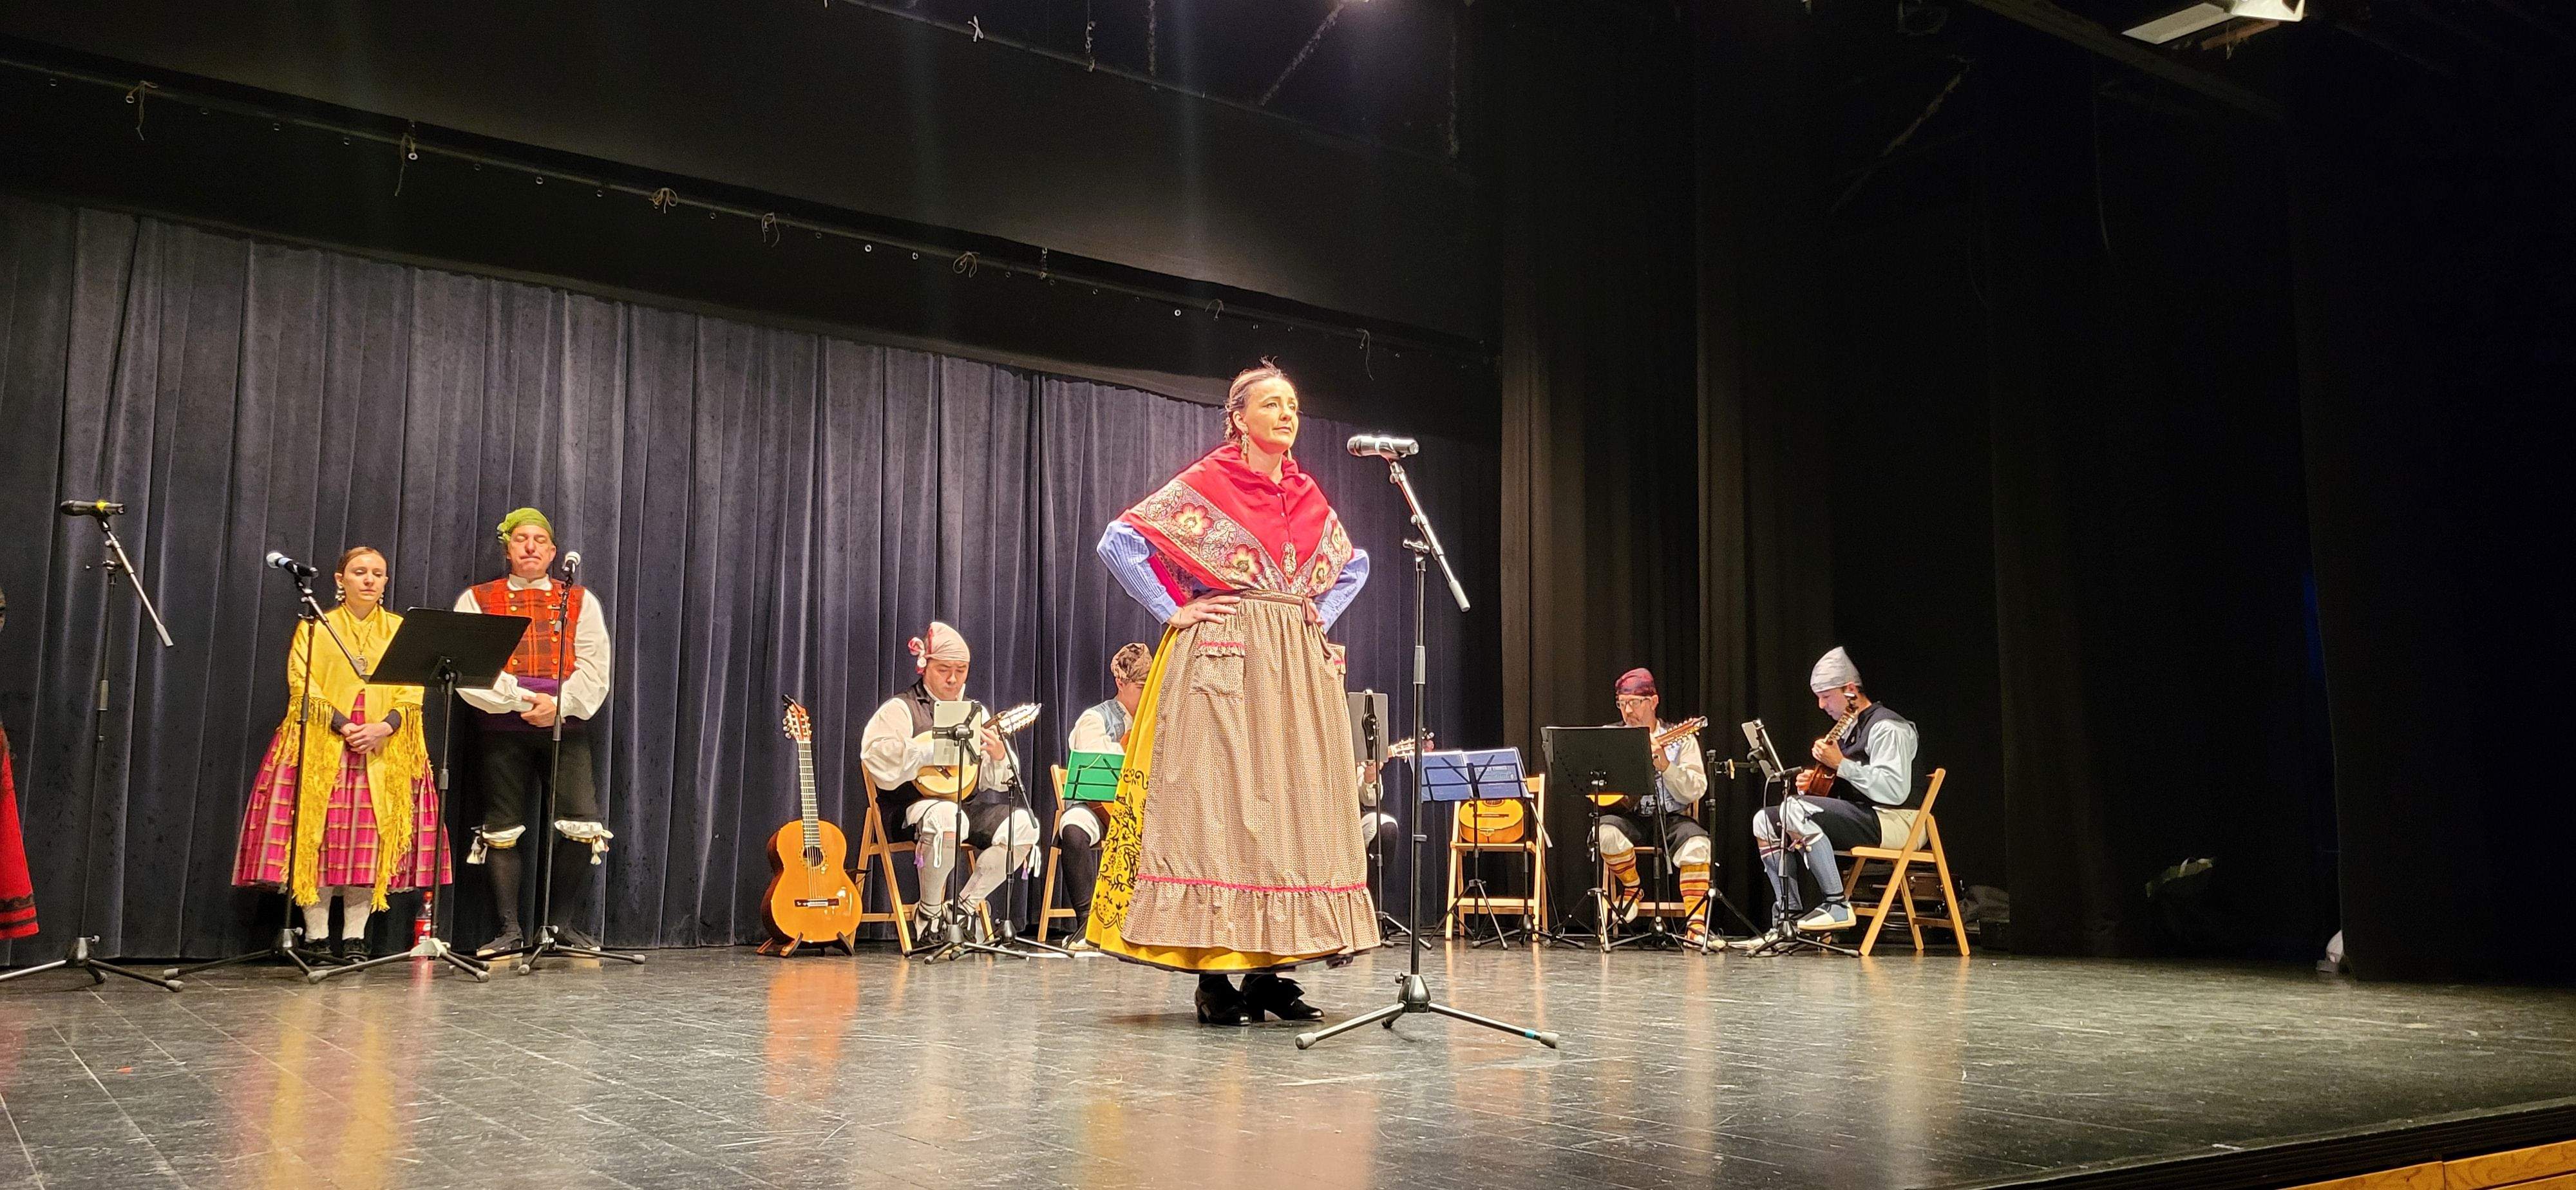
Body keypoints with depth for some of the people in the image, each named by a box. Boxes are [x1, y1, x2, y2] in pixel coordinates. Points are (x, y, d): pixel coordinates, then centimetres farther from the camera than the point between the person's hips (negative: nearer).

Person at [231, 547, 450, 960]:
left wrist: (386, 726, -14)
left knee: (372, 840, -4)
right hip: (322, 745, -1)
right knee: (317, 835, -8)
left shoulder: (401, 630, 14)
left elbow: (412, 693, 5)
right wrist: (344, 727, -15)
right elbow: (302, 687, -1)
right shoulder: (314, 628, 10)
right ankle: (316, 935, -3)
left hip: (386, 750, 1)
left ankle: (355, 937, 0)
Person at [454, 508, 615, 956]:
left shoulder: (579, 600, 13)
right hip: (502, 728, 0)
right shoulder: (478, 600, 9)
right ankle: (510, 930, 9)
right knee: (502, 830, 1)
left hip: (566, 724, 1)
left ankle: (564, 923, 4)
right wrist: (522, 701, -14)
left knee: (582, 824, -9)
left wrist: (559, 704, -12)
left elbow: (595, 666, 3)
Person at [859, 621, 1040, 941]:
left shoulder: (975, 713, 18)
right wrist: (934, 750, -23)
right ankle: (928, 913, -15)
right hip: (909, 809, -6)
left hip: (966, 806, 6)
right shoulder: (901, 709, 1)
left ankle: (964, 907, -5)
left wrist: (999, 757, -9)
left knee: (1023, 823, -18)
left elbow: (993, 782, 14)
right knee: (946, 818, -39)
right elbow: (877, 756, -20)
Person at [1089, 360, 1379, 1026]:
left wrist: (1322, 617, 13)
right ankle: (1213, 975, -4)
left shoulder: (1308, 496, 14)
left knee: (1291, 806, 3)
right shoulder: (1205, 484, -2)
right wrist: (1174, 612, -10)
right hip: (1223, 663, -6)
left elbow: (1355, 565, 28)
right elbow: (1119, 543, -8)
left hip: (1299, 668, 6)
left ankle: (1268, 968, 10)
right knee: (1218, 803, -8)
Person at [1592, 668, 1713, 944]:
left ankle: (1697, 927, -26)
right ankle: (1632, 888, -3)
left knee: (1698, 843, -32)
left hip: (1670, 818, -1)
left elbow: (1696, 791, -6)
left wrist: (1665, 766, -21)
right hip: (1628, 817, 1)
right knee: (1606, 831, -33)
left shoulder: (1680, 739, 3)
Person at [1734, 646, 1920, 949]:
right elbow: (1831, 788, 27)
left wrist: (1841, 764, -22)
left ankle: (1837, 906, -27)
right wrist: (1808, 784, 5)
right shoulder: (1846, 729, 20)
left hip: (1885, 821, -10)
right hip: (1852, 816, 10)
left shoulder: (1886, 728, -11)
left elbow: (1894, 791, -25)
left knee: (1794, 809, -29)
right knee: (1765, 821, 4)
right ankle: (1789, 919, -3)